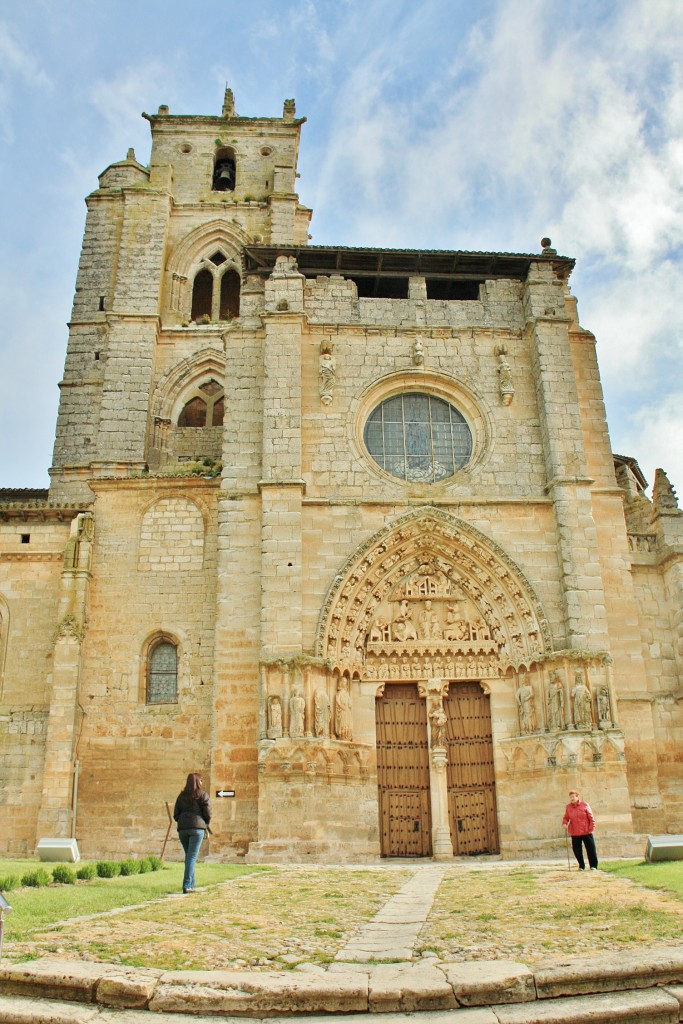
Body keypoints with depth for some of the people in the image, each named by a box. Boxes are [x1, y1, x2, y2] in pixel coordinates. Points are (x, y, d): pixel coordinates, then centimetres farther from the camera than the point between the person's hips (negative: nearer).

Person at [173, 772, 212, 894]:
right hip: (197, 827, -5)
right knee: (192, 857, -3)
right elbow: (208, 814, -3)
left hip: (182, 828, 5)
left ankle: (191, 885, 17)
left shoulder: (182, 795, 13)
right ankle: (187, 886, -10)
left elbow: (176, 814, 11)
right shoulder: (203, 795, 0)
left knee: (189, 856, 16)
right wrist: (205, 824, 17)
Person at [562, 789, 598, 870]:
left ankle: (593, 866, 12)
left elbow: (591, 817, -3)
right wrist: (565, 823, -13)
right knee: (577, 849, 4)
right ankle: (581, 866, 18)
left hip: (586, 831, -2)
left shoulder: (584, 805, -5)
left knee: (591, 848, 1)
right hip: (575, 833, 2)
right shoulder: (568, 807, 3)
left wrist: (592, 828, -6)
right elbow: (566, 818, 7)